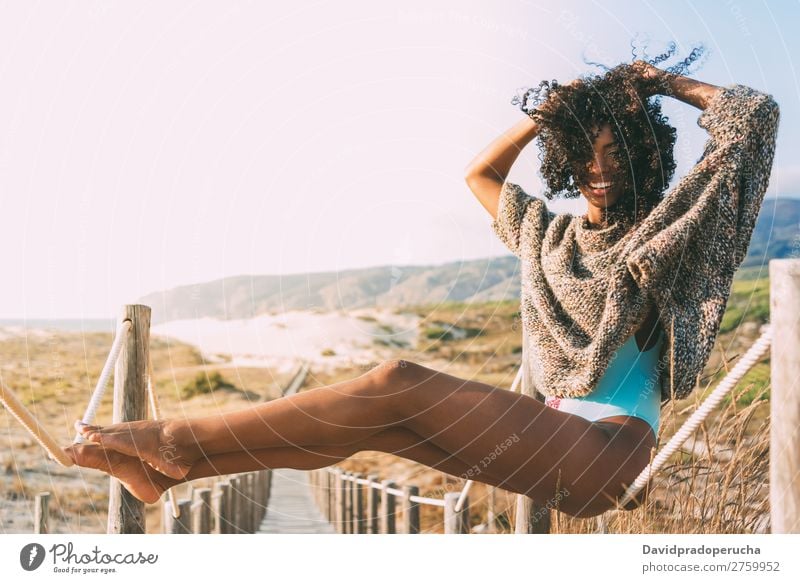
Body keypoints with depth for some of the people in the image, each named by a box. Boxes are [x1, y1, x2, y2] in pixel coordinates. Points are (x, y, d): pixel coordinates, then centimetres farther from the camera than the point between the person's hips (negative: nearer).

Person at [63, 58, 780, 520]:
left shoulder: (661, 232, 4)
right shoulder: (551, 235, 21)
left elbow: (756, 114, 3)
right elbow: (479, 173, 33)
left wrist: (664, 80, 13)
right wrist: (552, 110, 25)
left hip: (610, 453, -6)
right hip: (550, 436, 6)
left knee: (397, 384, -26)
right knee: (370, 422, -17)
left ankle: (179, 440, -25)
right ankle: (170, 467, -17)